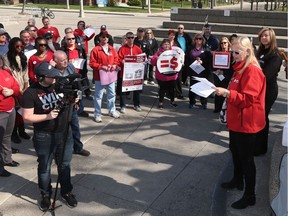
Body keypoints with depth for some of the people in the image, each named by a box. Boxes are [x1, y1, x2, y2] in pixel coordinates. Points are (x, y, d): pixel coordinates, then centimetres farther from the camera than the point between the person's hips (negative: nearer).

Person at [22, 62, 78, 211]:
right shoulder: (30, 93, -16)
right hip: (44, 137, -3)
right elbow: (27, 118, -14)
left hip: (65, 132, 4)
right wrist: (47, 116, -25)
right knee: (44, 168, 14)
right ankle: (46, 195, 34)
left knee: (64, 165, 17)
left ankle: (66, 192, 36)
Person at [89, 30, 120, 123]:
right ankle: (97, 114, 11)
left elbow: (116, 59, 13)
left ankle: (112, 111, 32)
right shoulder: (95, 50, -8)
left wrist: (115, 65, -8)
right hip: (99, 76, -5)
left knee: (111, 94, 15)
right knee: (98, 96, 1)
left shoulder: (112, 49, 7)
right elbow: (92, 63, -11)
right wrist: (102, 66, -21)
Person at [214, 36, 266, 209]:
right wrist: (225, 91, 11)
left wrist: (227, 93, -33)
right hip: (236, 120, 10)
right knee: (235, 151, 22)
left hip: (246, 122, -10)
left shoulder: (252, 71, -20)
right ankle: (238, 181, 42)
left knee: (246, 158, -1)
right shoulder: (241, 68, 12)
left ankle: (250, 196, 11)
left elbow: (247, 98, -26)